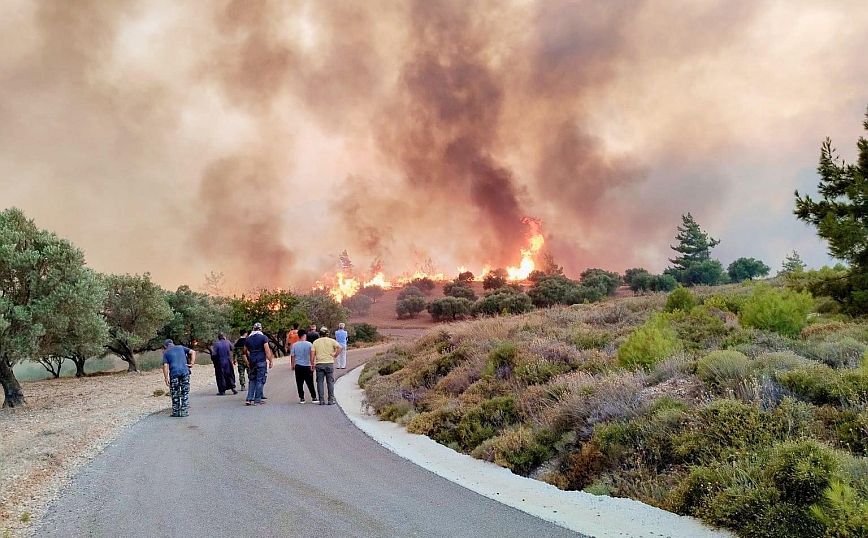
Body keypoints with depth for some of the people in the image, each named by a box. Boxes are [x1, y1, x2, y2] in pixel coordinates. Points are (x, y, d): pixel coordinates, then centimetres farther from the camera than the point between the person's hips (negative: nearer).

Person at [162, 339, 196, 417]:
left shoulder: (166, 353, 9)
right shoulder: (181, 348, 16)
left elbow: (165, 366, -2)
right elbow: (193, 352, 7)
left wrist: (166, 378, -3)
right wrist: (192, 363, 3)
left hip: (174, 374, -2)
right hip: (185, 372, 2)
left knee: (175, 394, 8)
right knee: (185, 393, 7)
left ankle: (176, 412, 11)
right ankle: (184, 412, 7)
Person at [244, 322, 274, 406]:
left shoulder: (248, 338, 9)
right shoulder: (263, 337, -7)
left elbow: (246, 351, 14)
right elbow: (267, 351, -11)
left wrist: (248, 361, 23)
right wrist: (271, 361, -5)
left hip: (252, 362, 5)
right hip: (261, 361, -5)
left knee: (252, 380, 14)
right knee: (260, 380, 0)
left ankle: (249, 399, 8)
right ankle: (257, 400, 0)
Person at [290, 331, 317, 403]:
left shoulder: (294, 345, -2)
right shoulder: (309, 344, -6)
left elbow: (292, 356, 1)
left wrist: (292, 365, 14)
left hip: (298, 366, 1)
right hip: (307, 366, -1)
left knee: (300, 384, 7)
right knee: (310, 383, 6)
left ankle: (301, 398, 8)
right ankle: (314, 398, 7)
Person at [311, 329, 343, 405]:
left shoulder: (316, 342, 7)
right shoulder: (331, 341, 2)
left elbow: (312, 354, 2)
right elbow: (340, 347, -12)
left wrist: (312, 364, 10)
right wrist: (335, 355, -2)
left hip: (319, 364, 1)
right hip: (329, 363, -1)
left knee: (320, 382, 6)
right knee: (330, 382, 6)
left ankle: (321, 400, 4)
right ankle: (331, 400, 5)